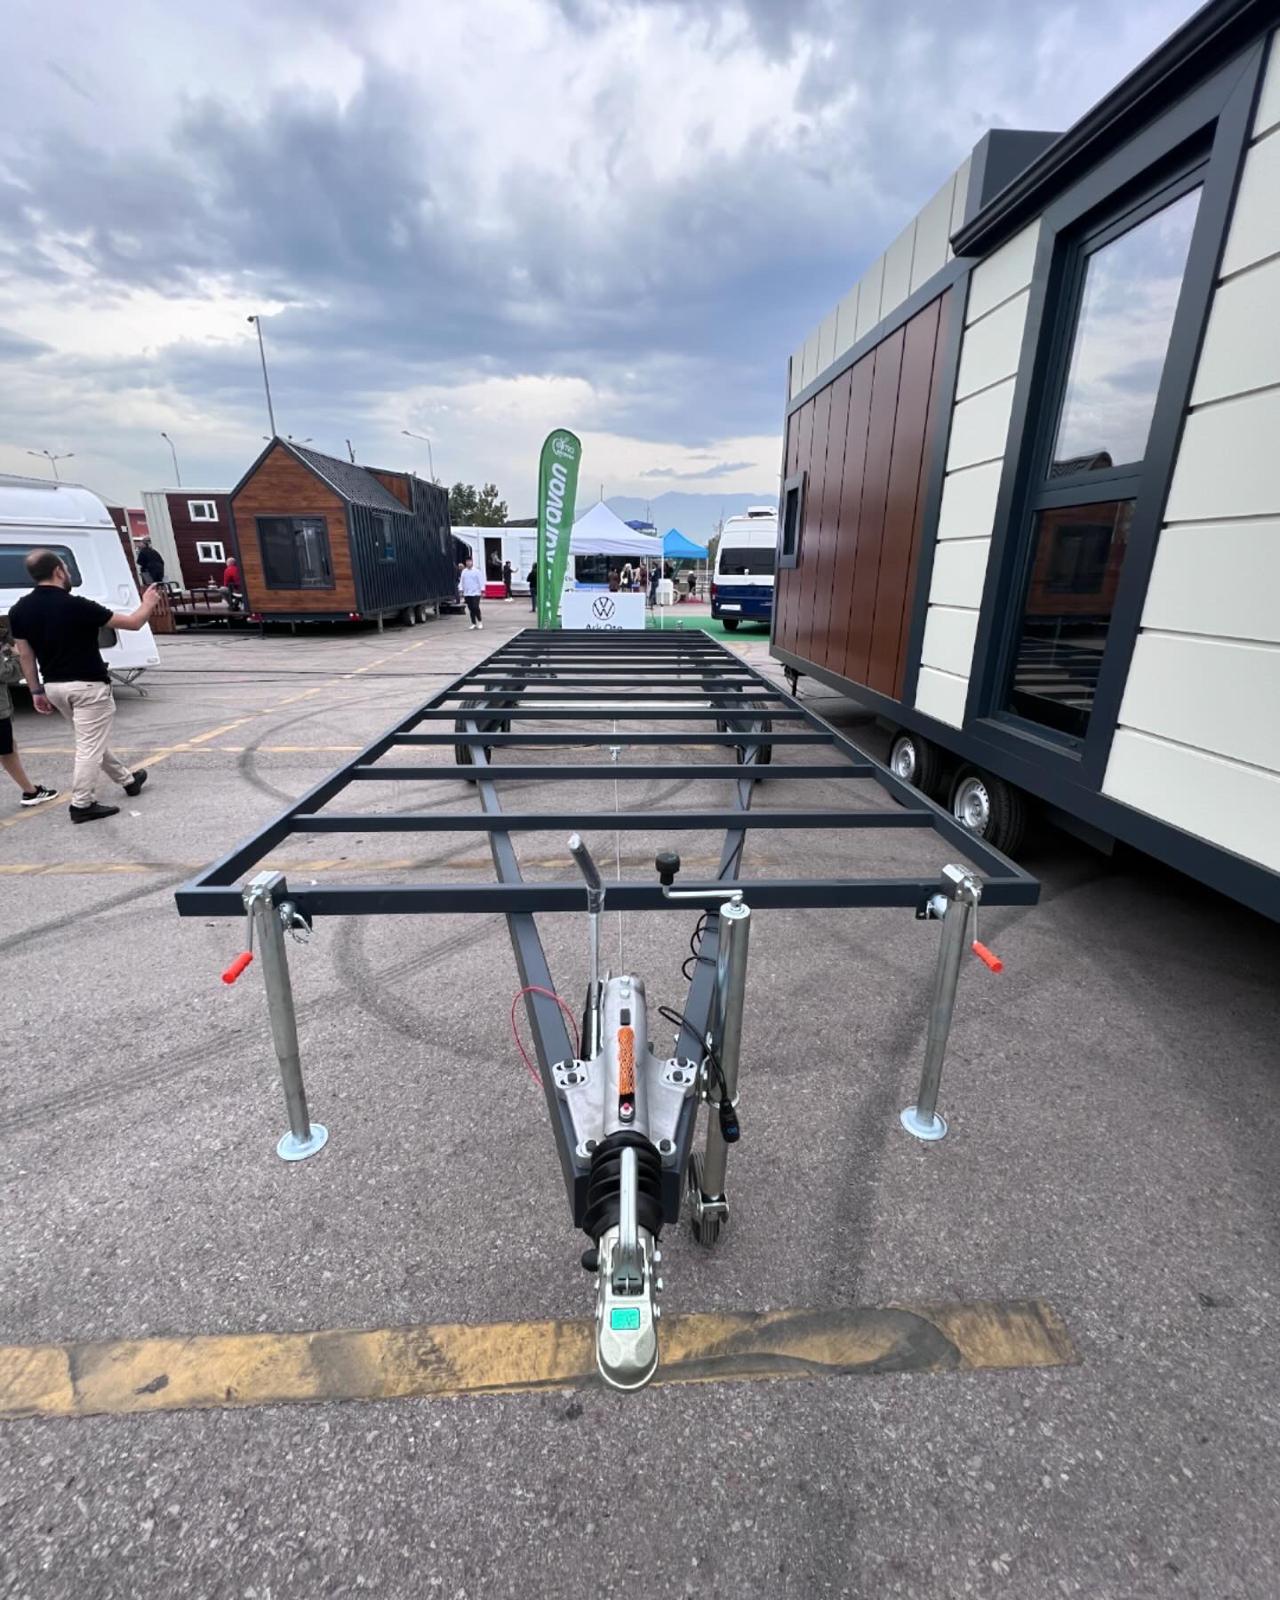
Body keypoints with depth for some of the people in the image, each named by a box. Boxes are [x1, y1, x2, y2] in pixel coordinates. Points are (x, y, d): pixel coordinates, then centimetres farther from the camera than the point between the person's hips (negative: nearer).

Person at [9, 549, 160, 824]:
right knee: (89, 746, -1)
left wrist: (37, 691, 16)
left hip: (55, 687, 8)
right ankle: (82, 805, 2)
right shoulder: (75, 605, -17)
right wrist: (148, 603, 7)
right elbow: (133, 623, -12)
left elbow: (25, 655, 7)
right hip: (88, 685, -7)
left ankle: (128, 780, 35)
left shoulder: (20, 610, 1)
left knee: (90, 740, 22)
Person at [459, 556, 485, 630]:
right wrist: (461, 590, 6)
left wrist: (482, 590, -11)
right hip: (467, 593, 4)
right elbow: (462, 581, 14)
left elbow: (481, 581, -4)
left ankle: (480, 622, 3)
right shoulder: (464, 572, 10)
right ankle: (474, 623, 12)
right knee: (471, 609, 5)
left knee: (476, 607, -14)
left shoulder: (476, 571, -2)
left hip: (475, 593, -4)